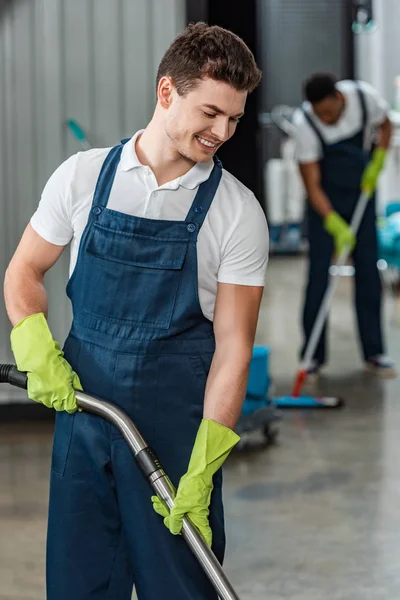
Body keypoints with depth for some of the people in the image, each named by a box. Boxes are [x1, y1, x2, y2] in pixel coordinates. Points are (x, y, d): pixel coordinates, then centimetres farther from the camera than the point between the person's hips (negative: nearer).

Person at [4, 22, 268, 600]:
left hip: (177, 421, -2)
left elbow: (232, 345, -8)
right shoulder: (83, 175, 1)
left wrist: (202, 470, -15)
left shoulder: (239, 212, -5)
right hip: (80, 401, 2)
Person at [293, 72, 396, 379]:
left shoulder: (365, 96, -20)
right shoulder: (304, 123, -27)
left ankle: (374, 352, 9)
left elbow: (384, 126, 4)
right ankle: (313, 355, 3)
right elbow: (312, 184, -23)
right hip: (325, 199, -3)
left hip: (362, 192, 3)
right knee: (319, 273, -6)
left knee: (369, 271, 2)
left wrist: (377, 162, -11)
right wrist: (336, 225, -30)